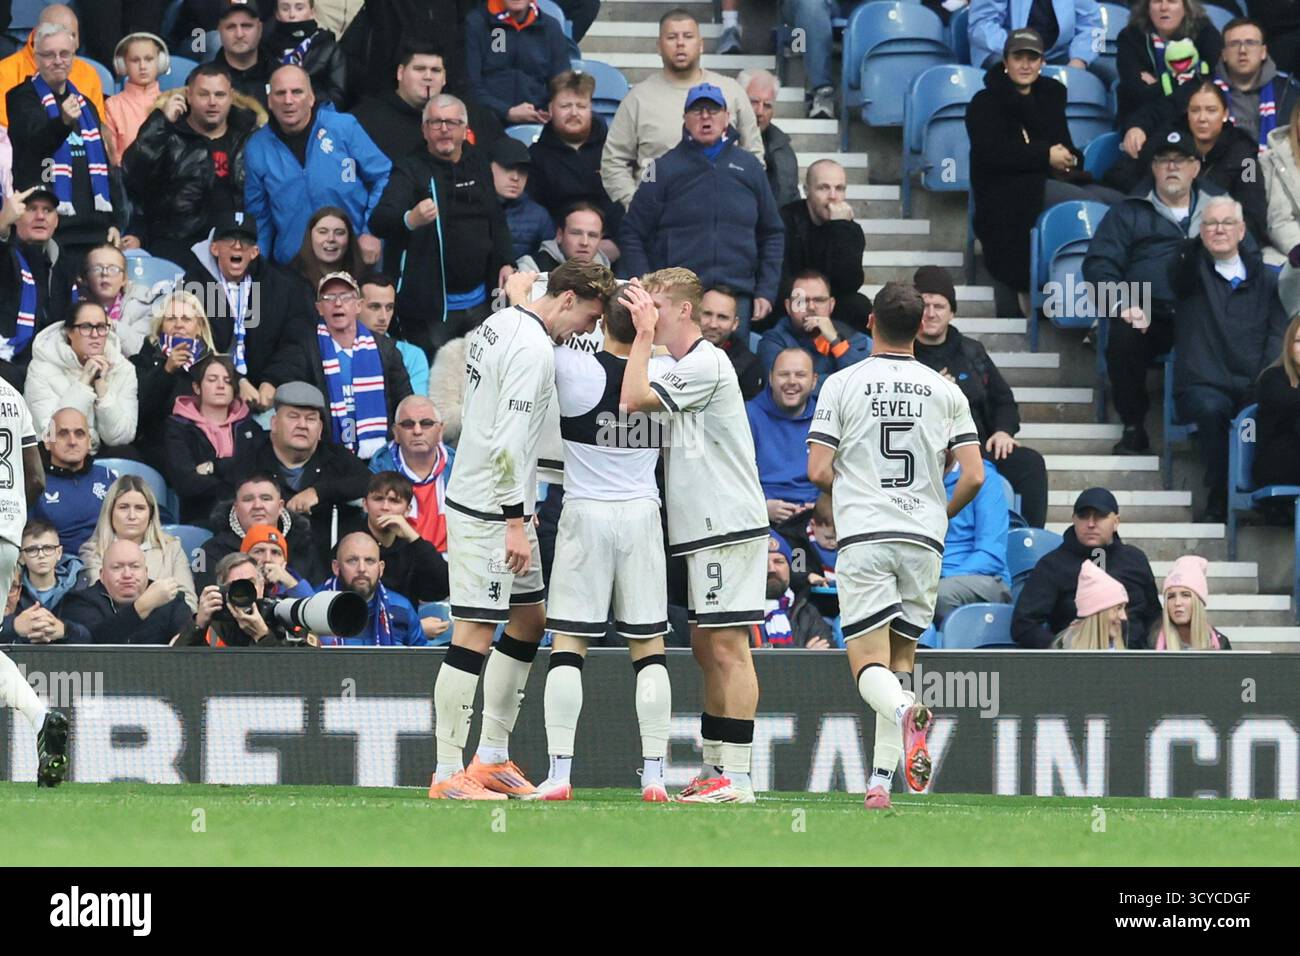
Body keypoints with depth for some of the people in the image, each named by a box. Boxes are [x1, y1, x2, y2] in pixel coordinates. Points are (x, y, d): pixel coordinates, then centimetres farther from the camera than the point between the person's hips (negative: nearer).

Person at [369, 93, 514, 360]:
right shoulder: (410, 170, -8)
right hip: (430, 306, -6)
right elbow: (379, 222, -23)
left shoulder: (477, 166, 11)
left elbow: (496, 220, 23)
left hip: (478, 301, 6)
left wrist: (505, 263, 9)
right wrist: (411, 220, -45)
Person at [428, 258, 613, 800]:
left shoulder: (499, 324, 13)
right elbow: (510, 441, -23)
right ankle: (448, 773, -8)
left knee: (529, 619, 17)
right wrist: (516, 523, -21)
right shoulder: (533, 348, -17)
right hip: (489, 510, -11)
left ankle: (493, 757, 22)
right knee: (475, 634, -9)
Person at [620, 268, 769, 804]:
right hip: (703, 530, 10)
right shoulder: (684, 367, 20)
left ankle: (735, 777, -13)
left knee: (726, 648, -11)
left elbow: (634, 398, -17)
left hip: (728, 525, -10)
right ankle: (713, 770, 15)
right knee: (707, 649, 11)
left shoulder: (706, 363, -12)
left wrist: (644, 335, -9)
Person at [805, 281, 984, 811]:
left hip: (863, 537, -2)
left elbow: (818, 471, -3)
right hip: (924, 539, 2)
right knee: (901, 658, 13)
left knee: (869, 666, -5)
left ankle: (906, 712, -39)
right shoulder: (946, 391, 7)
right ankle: (881, 781, 5)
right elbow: (974, 475, 3)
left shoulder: (842, 385, 1)